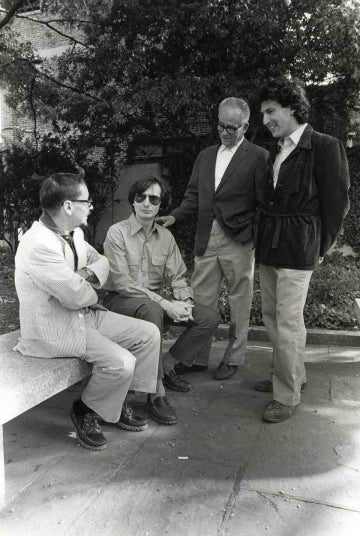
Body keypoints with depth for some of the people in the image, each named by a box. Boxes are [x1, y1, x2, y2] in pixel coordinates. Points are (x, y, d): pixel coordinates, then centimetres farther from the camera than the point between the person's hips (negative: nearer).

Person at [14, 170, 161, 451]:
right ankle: (85, 411, 7)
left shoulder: (74, 232, 3)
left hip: (84, 314, 9)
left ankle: (117, 400, 16)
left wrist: (89, 272, -12)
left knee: (149, 334, 0)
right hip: (54, 329, -9)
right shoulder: (39, 244, -27)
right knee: (122, 362, -24)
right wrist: (91, 292, -3)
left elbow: (101, 261, 12)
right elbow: (77, 296, -27)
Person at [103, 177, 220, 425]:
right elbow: (123, 283, -18)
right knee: (151, 310, -40)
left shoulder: (166, 236, 8)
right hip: (121, 300, -6)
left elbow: (177, 277, 5)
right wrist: (165, 304, -25)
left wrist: (184, 302, -17)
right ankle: (157, 393, -29)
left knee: (210, 318, -9)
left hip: (157, 301, 6)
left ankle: (166, 367, 3)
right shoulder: (117, 233, -9)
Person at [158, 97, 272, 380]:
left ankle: (233, 358, 22)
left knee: (239, 302, 7)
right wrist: (175, 216, 1)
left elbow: (263, 202, -3)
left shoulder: (258, 156, 0)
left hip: (239, 240, -4)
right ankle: (197, 357, 20)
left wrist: (258, 240, -10)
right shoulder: (205, 156, 16)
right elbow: (193, 195, 16)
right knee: (200, 301, 7)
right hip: (206, 238, 5)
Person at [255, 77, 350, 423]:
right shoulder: (275, 150, 14)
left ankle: (288, 396, 12)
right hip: (268, 245, 8)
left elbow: (337, 203, -6)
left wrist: (320, 248, -3)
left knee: (288, 322, -4)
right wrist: (263, 238, 8)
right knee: (271, 316, 15)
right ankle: (291, 375, 33)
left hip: (296, 249, -8)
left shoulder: (325, 147, -7)